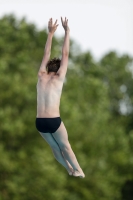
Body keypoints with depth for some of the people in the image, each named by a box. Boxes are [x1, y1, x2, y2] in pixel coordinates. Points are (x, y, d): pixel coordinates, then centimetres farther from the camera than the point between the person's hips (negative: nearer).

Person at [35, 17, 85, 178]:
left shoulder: (41, 76, 6)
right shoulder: (58, 79, -4)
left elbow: (46, 55, 17)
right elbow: (65, 54, 0)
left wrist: (50, 33, 23)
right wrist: (67, 31, 5)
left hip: (39, 122, 4)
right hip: (54, 121, -4)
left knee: (55, 148, 19)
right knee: (65, 147, 14)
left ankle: (70, 170, 29)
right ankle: (78, 171, 22)